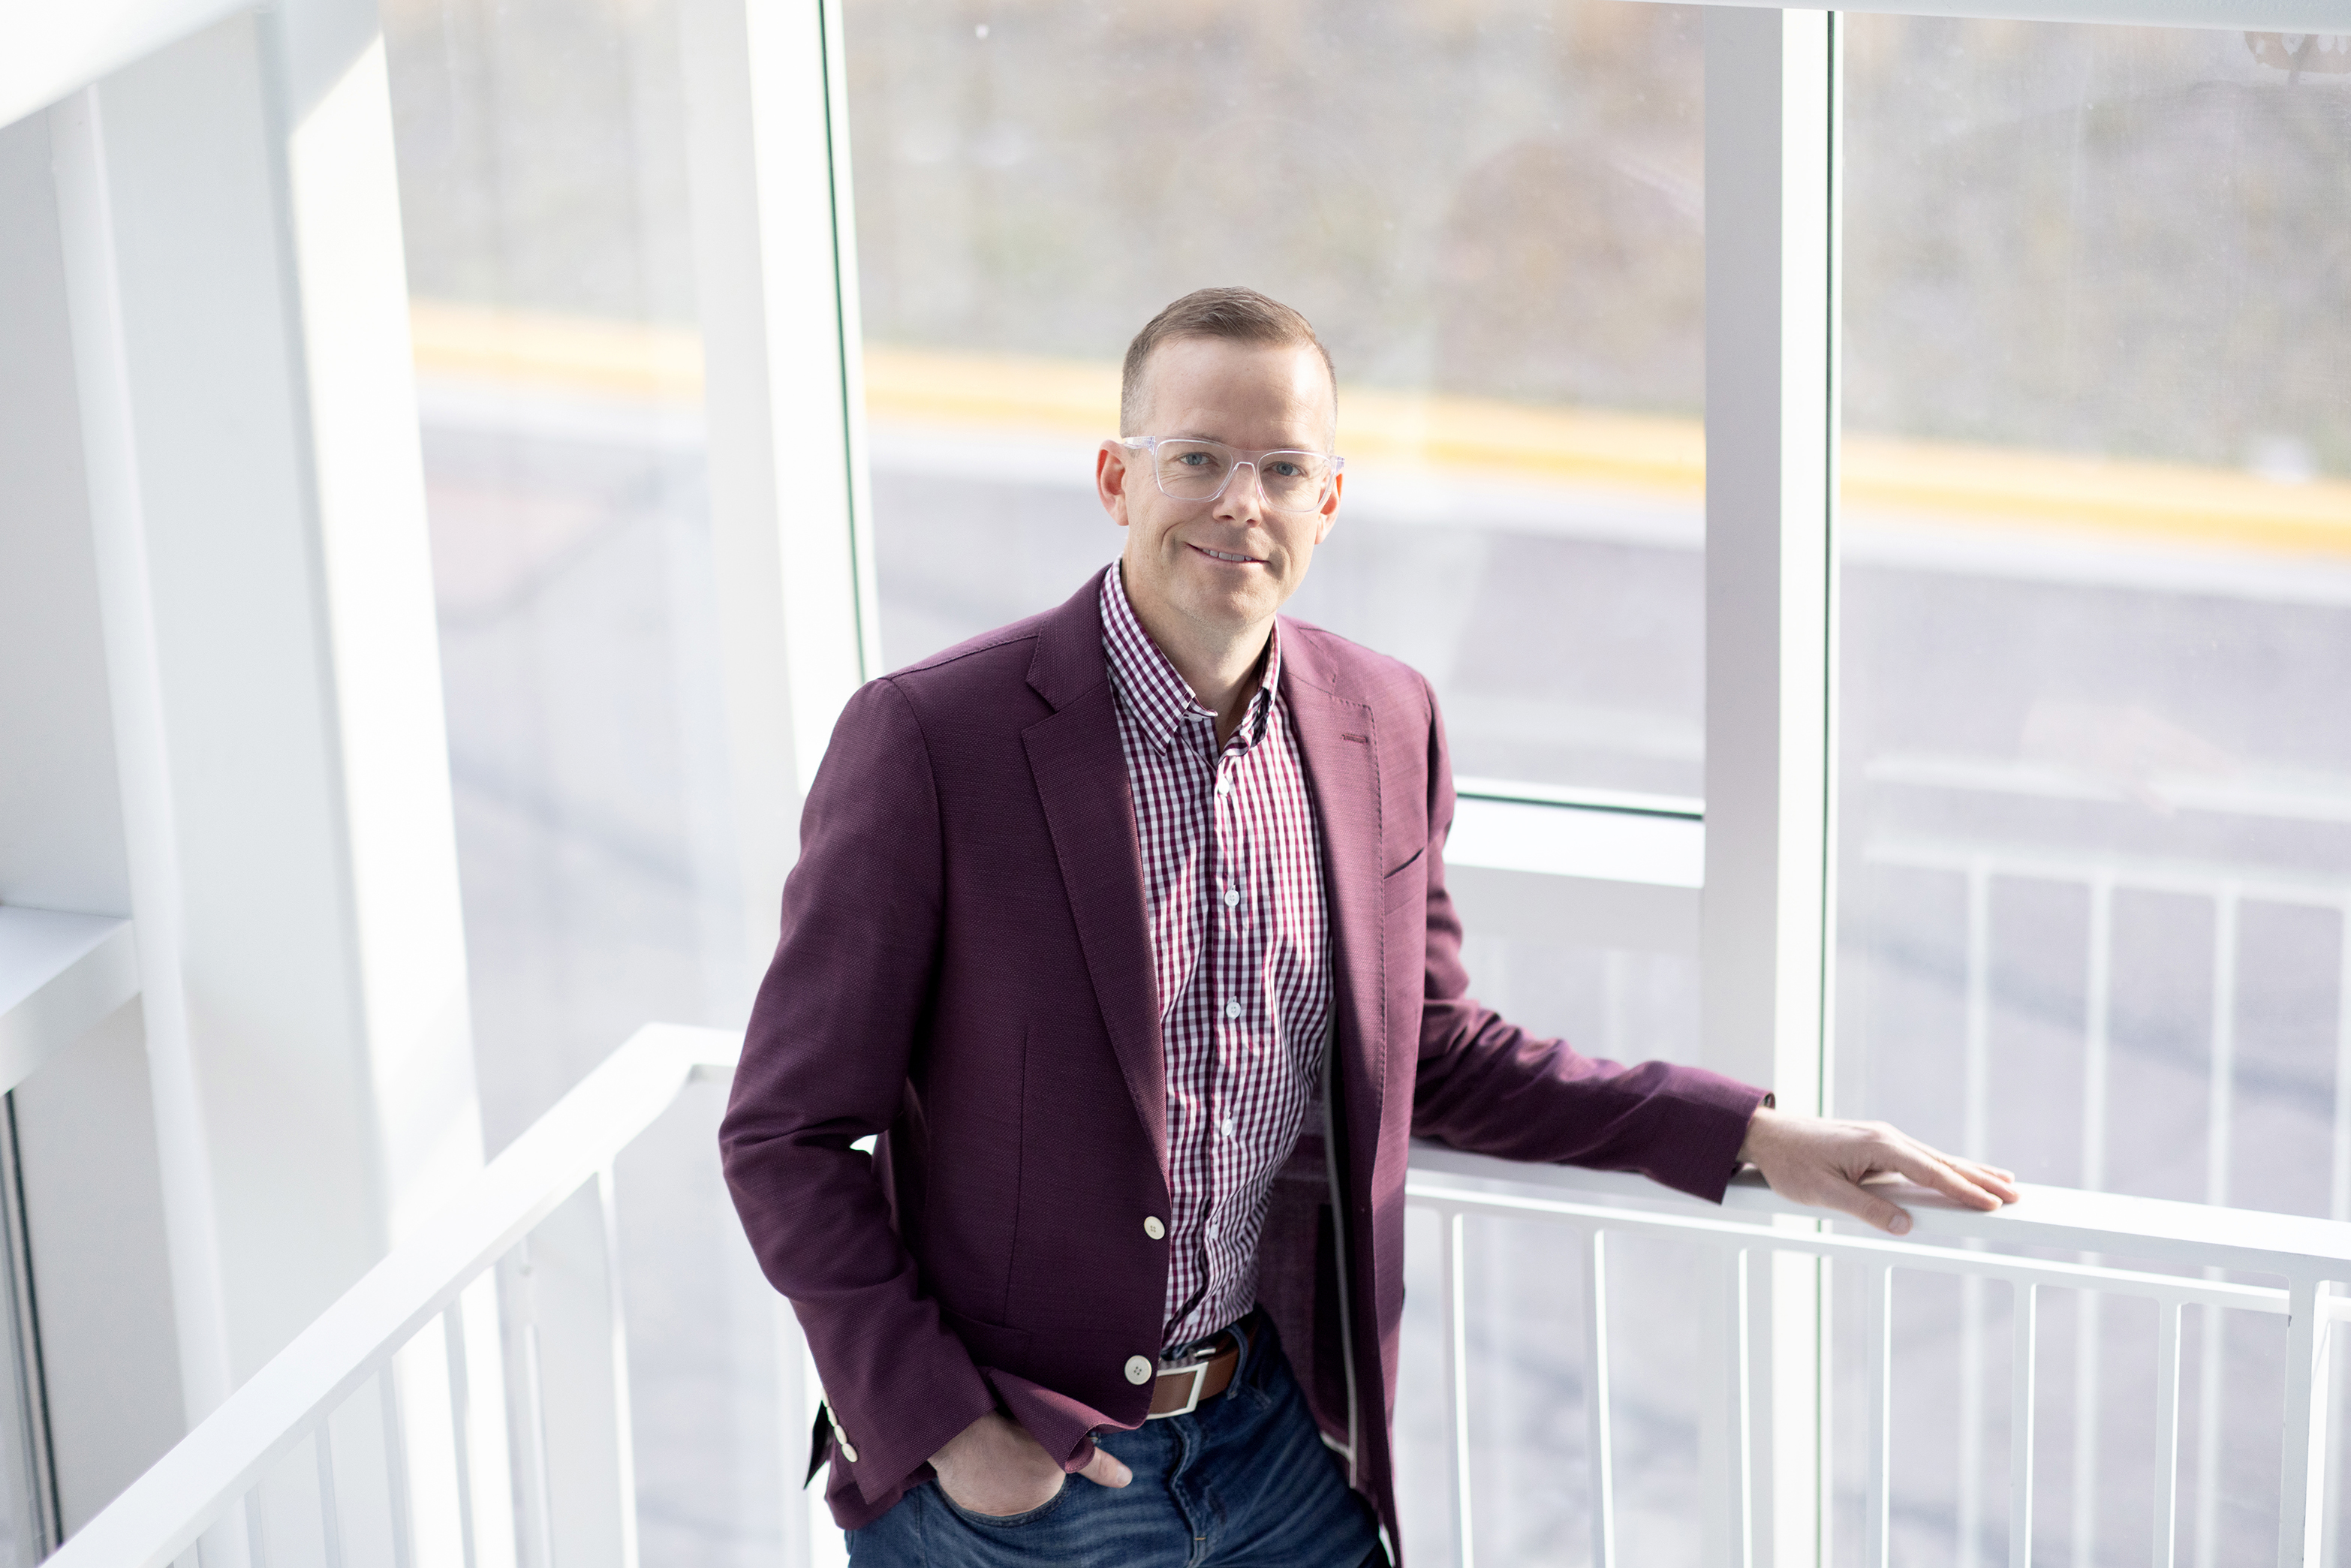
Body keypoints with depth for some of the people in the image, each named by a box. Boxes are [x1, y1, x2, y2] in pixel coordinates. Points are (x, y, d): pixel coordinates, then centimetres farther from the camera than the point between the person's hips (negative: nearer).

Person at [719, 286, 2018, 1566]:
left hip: (1277, 1439, 4)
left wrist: (1750, 1136, 6)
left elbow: (1428, 1052, 13)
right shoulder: (927, 738, -16)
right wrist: (936, 1430, -14)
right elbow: (788, 1134, -11)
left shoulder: (1384, 725, 1)